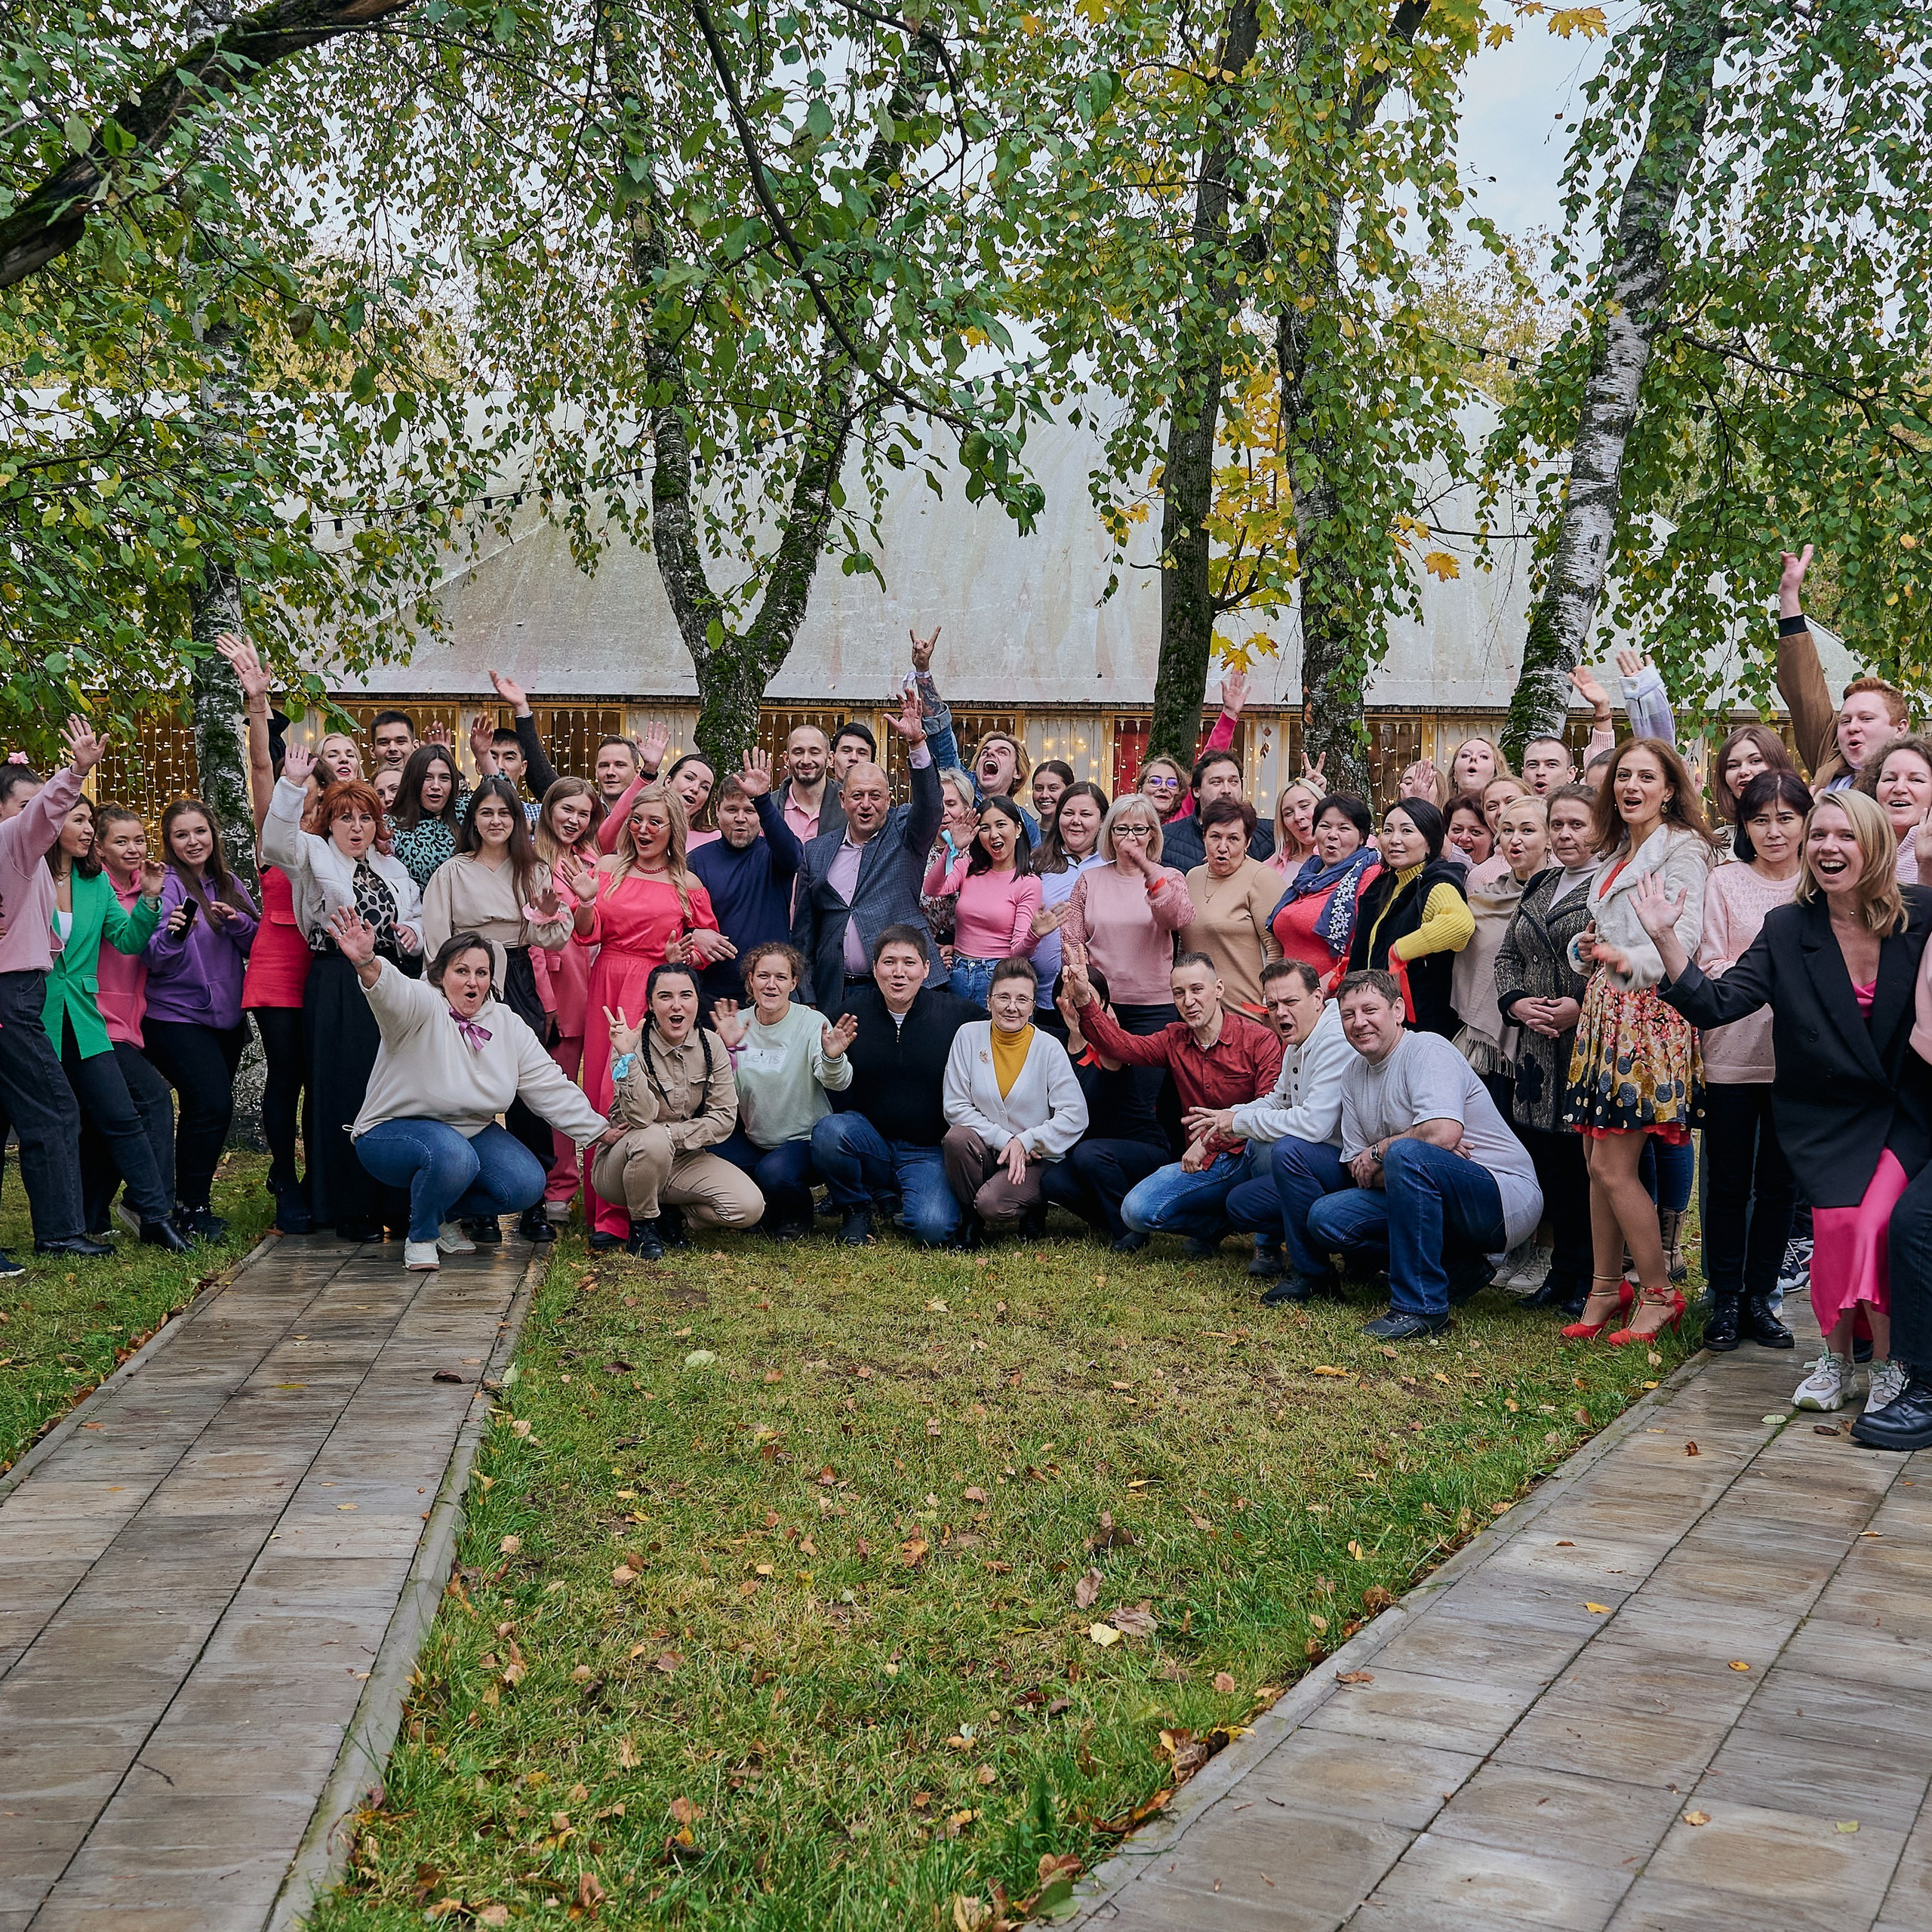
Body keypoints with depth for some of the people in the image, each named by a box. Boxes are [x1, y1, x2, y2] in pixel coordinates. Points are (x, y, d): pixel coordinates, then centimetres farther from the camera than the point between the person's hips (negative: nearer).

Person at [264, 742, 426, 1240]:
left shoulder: (393, 868, 22)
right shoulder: (314, 855, 7)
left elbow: (419, 917, 28)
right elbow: (277, 841, -13)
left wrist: (414, 933, 5)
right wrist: (292, 786, -25)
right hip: (337, 988, -4)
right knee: (344, 1092, -6)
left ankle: (395, 1201, 9)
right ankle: (350, 1208, 1)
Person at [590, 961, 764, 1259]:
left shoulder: (711, 1046, -3)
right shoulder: (632, 1045, -15)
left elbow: (724, 1118, -7)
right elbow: (642, 1117, -28)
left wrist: (669, 1133, -19)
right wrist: (627, 1057, -38)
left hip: (685, 1160, 4)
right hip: (622, 1163, -4)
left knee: (749, 1207, -19)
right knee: (653, 1142, -39)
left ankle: (669, 1211, 9)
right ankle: (642, 1226, -10)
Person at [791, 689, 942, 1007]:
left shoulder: (904, 833, 7)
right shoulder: (817, 852, 13)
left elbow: (929, 804, -14)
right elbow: (803, 932, 14)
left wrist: (916, 742, -28)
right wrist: (806, 1001, 7)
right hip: (835, 991, 3)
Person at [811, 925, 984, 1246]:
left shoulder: (958, 1014, -4)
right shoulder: (852, 1012, 1)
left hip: (927, 1152, -1)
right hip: (870, 1141, 1)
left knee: (934, 1228, -26)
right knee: (829, 1131, -31)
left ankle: (903, 1203, 11)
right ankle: (855, 1209, -2)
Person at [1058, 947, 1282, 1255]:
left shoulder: (1259, 1039, -7)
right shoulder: (1175, 1040, 10)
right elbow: (1121, 1046, -3)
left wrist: (1211, 1137, -26)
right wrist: (1084, 999, -16)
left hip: (1251, 1158, -4)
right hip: (1204, 1165, 5)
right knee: (1136, 1212, -16)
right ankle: (1218, 1223, 9)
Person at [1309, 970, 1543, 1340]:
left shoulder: (1427, 1050, -13)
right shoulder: (1355, 1073, 11)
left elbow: (1444, 1133, -29)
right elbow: (1358, 1167, 9)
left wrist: (1379, 1151, -13)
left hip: (1506, 1198, -8)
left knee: (1407, 1153, -34)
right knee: (1326, 1218, -7)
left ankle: (1419, 1306, -27)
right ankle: (1458, 1271, 0)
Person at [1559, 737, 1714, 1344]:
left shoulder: (1683, 849, -6)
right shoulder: (1616, 852, 20)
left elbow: (1685, 939, -15)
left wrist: (1632, 961, -30)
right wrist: (1586, 947, 3)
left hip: (1650, 1012, -8)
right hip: (1605, 1009, 8)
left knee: (1613, 1166, -9)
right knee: (1598, 1161, 7)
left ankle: (1660, 1295, 3)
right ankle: (1605, 1289, 16)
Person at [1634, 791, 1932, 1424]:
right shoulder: (1788, 930, -2)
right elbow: (1715, 1005, -9)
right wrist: (1665, 938, -19)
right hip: (1828, 1118, 1)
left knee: (1873, 1222, -23)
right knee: (1838, 1221, -21)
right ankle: (1837, 1356, 3)